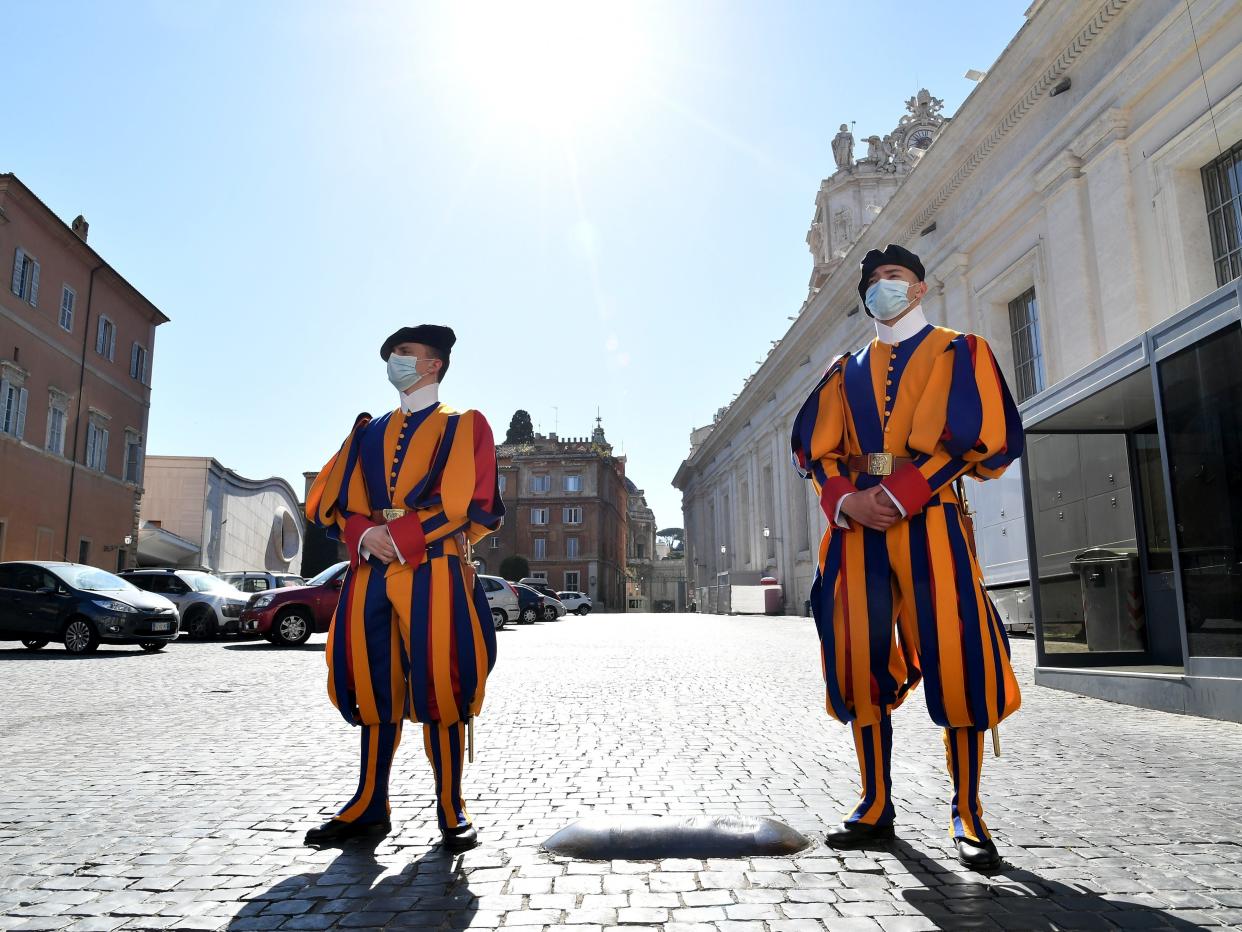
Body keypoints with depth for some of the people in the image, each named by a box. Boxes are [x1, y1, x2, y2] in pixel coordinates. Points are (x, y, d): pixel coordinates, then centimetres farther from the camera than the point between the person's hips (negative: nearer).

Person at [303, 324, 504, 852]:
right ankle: (369, 808, 18)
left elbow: (474, 502, -6)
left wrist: (400, 536, -13)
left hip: (435, 573, -4)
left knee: (439, 687, -5)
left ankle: (451, 813, 8)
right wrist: (365, 535, -8)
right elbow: (331, 501, 14)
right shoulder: (368, 432, 22)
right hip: (370, 574, 5)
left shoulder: (464, 426, 8)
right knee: (374, 688, 7)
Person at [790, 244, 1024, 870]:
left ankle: (967, 813, 7)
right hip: (857, 524, 3)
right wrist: (847, 500, -9)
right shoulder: (847, 370, 20)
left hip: (929, 519, -3)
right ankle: (876, 806, 12)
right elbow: (814, 448, 11)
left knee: (954, 660, -7)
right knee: (859, 662, 0)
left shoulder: (960, 352, 11)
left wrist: (902, 493, -14)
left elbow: (981, 437, -3)